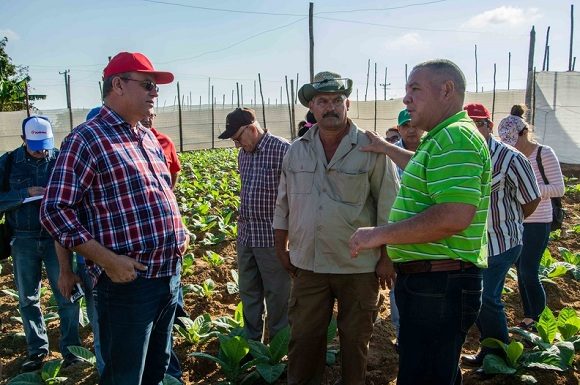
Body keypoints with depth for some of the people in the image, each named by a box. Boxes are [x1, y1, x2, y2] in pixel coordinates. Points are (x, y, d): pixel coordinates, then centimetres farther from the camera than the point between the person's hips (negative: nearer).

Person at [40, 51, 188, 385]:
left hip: (171, 274, 8)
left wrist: (180, 228, 9)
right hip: (127, 281, -7)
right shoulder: (86, 139, -11)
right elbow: (55, 210, -15)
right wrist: (108, 260, -21)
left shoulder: (149, 138, 13)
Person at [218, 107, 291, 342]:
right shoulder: (243, 155, 10)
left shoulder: (282, 150, -14)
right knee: (248, 291, 17)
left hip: (272, 236, -7)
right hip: (245, 235, 7)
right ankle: (251, 339, 33)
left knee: (277, 293, 7)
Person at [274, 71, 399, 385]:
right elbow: (283, 204, 12)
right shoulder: (296, 151, 4)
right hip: (308, 264, 3)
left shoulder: (372, 149, -8)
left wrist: (387, 257, -7)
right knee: (303, 338, 14)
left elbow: (389, 207, -6)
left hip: (359, 265, -3)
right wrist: (281, 247, 12)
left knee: (355, 340, 15)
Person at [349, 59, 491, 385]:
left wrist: (380, 234, -22)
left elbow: (455, 217, -30)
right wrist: (387, 148, 34)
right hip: (428, 282, 11)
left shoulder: (455, 138, -18)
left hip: (440, 285, -11)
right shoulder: (443, 138, 16)